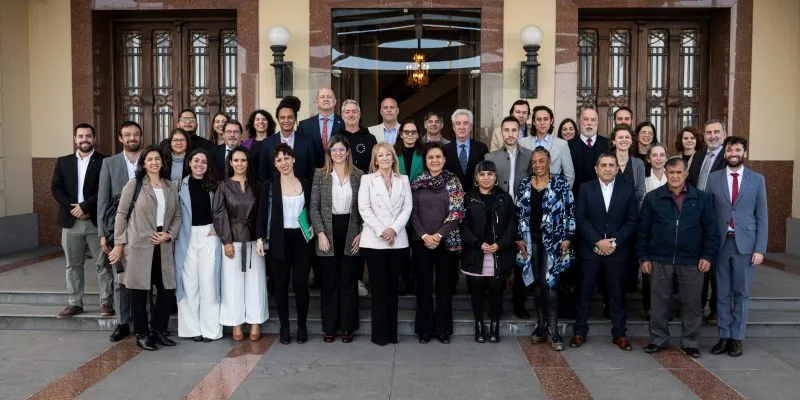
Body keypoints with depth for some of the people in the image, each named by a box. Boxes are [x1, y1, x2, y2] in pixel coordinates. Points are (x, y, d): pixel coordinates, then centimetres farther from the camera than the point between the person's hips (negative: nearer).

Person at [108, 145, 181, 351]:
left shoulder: (170, 187, 11)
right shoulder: (134, 185, 0)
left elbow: (177, 216, 14)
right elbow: (121, 214, -1)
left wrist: (169, 235, -3)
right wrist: (119, 244, -5)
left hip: (163, 246, 4)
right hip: (138, 245, -4)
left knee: (167, 290, 3)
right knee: (139, 290, 3)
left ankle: (158, 330, 20)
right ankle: (142, 334, 15)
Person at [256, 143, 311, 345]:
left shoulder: (305, 184, 8)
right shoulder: (269, 185, 3)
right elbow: (262, 213, 0)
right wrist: (260, 238, -9)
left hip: (301, 239, 1)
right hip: (279, 240, -1)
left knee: (300, 284, -2)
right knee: (281, 285, 5)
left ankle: (302, 326, 14)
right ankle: (284, 327, 16)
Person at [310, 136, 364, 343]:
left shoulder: (359, 176, 4)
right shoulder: (320, 175, 3)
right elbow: (313, 207, 0)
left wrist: (360, 234, -4)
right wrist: (320, 233, -9)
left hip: (351, 234, 0)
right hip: (328, 233, 0)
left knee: (349, 281, 5)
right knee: (329, 282, 6)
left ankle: (348, 327, 15)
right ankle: (329, 327, 16)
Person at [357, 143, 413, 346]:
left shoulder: (403, 181, 13)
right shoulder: (367, 179, 7)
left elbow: (407, 208, 4)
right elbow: (364, 208, -3)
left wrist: (394, 229, -11)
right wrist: (381, 231, -12)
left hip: (398, 240, 2)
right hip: (373, 240, -2)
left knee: (392, 286, 6)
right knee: (379, 286, -2)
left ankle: (392, 332, 12)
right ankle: (380, 334, 5)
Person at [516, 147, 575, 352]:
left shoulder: (560, 183, -2)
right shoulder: (525, 184, 7)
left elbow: (569, 212, -4)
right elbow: (519, 213, 9)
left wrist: (567, 238, -9)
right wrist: (519, 238, 3)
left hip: (553, 240, -3)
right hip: (531, 239, 4)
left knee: (549, 282, -9)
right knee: (537, 283, 8)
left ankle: (553, 329, -3)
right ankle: (541, 325, 17)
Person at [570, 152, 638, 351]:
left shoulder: (627, 190, 5)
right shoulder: (585, 189, 3)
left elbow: (632, 221, 2)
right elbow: (580, 219, -3)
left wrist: (614, 241, -10)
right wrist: (598, 242, -12)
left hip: (617, 251, 1)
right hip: (590, 249, 0)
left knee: (617, 294, 7)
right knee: (585, 293, 5)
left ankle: (619, 334, 18)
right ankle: (580, 332, 15)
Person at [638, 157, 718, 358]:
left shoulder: (702, 198, 4)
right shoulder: (652, 198, 2)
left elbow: (711, 230, 5)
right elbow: (643, 230, 4)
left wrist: (707, 255, -2)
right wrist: (644, 257, 0)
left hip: (691, 262, 0)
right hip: (660, 260, 0)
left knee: (691, 303, 7)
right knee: (659, 302, 7)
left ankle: (690, 343, 20)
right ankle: (658, 339, 20)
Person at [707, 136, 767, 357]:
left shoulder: (757, 179, 3)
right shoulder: (714, 178, 4)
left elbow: (762, 216, 1)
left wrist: (760, 248, -5)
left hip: (745, 244, -1)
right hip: (720, 243, 1)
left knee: (741, 293, 7)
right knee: (723, 293, 8)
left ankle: (737, 338, 16)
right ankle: (724, 336, 17)